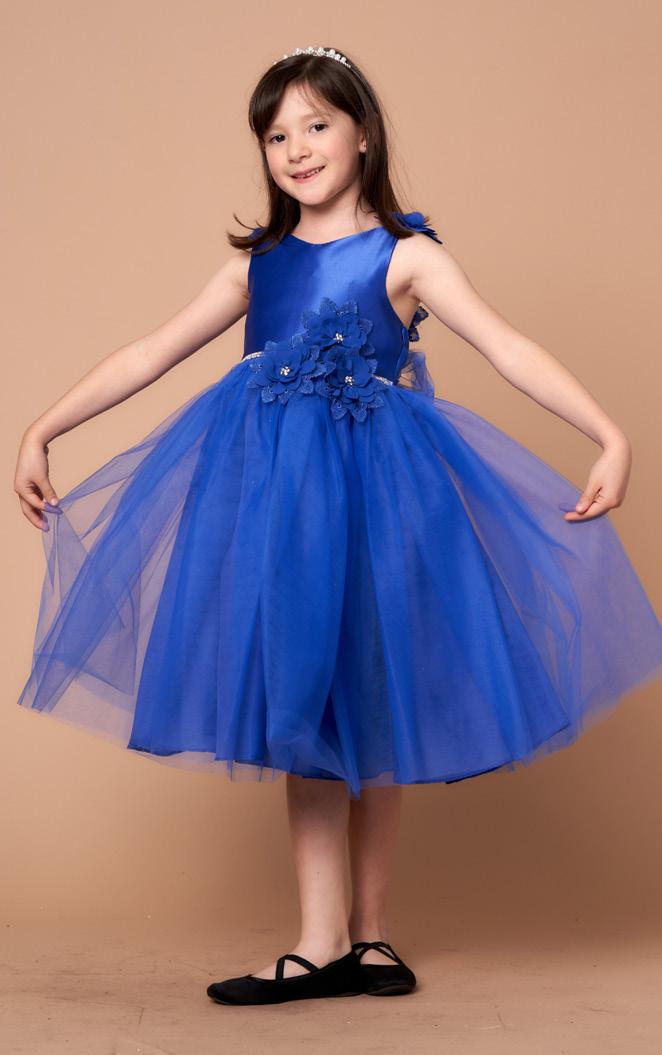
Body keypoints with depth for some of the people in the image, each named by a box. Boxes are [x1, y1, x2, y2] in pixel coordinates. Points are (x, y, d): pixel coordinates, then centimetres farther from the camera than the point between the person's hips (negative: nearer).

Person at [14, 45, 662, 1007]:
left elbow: (510, 350, -12)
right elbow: (152, 355, 11)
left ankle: (368, 933, 17)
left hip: (370, 488, -3)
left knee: (371, 706, 4)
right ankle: (323, 943, 8)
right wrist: (41, 431, 8)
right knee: (300, 700, 3)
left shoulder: (404, 256, -2)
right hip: (274, 491, 3)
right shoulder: (259, 262, 10)